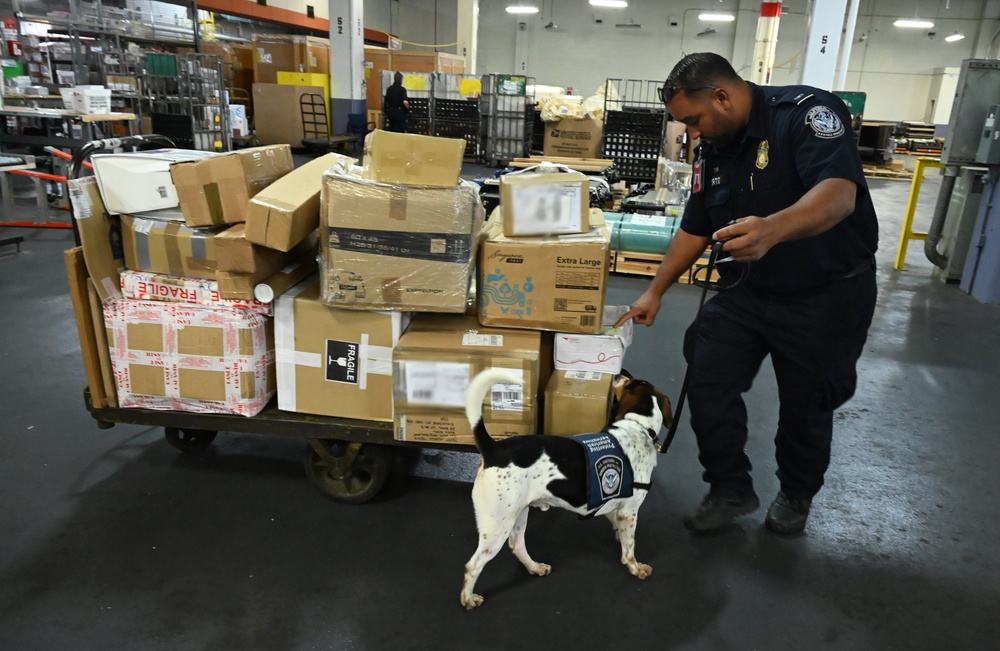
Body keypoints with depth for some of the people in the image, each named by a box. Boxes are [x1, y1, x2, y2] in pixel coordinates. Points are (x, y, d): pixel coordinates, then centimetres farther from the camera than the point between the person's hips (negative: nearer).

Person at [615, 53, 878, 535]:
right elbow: (694, 230, 11)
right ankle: (731, 490, 18)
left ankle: (797, 495, 36)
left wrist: (771, 229, -56)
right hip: (747, 291, 6)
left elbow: (839, 193, -37)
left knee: (805, 404, 8)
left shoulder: (807, 112, -21)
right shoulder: (713, 151, 1)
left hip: (828, 294, -6)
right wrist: (655, 291, 11)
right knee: (708, 382, -2)